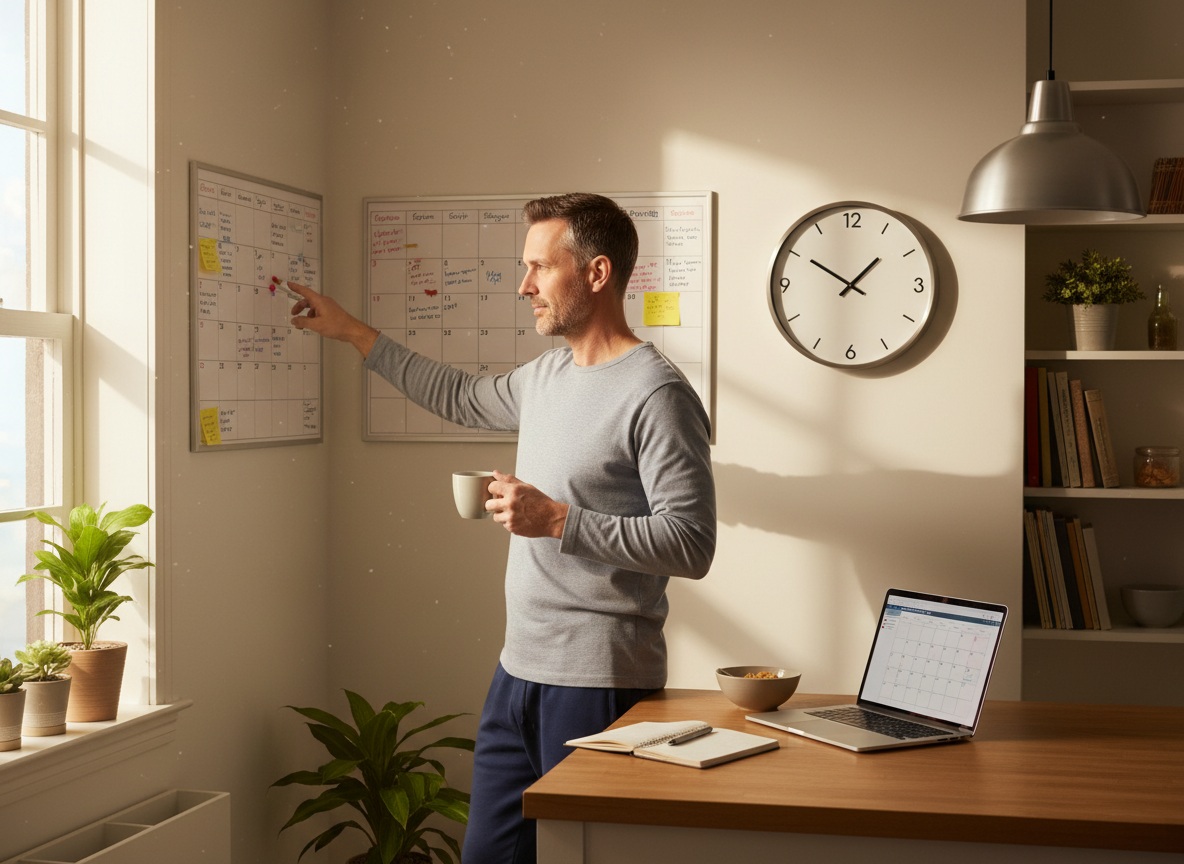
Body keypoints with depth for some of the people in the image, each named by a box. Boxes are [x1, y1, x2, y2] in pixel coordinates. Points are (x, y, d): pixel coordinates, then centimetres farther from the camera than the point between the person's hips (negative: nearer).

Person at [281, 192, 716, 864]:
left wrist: (557, 520, -20)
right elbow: (461, 397, 33)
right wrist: (350, 331, 34)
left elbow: (691, 544, -20)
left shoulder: (657, 394, -14)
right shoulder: (546, 375, 13)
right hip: (520, 669, 8)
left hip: (599, 682, -8)